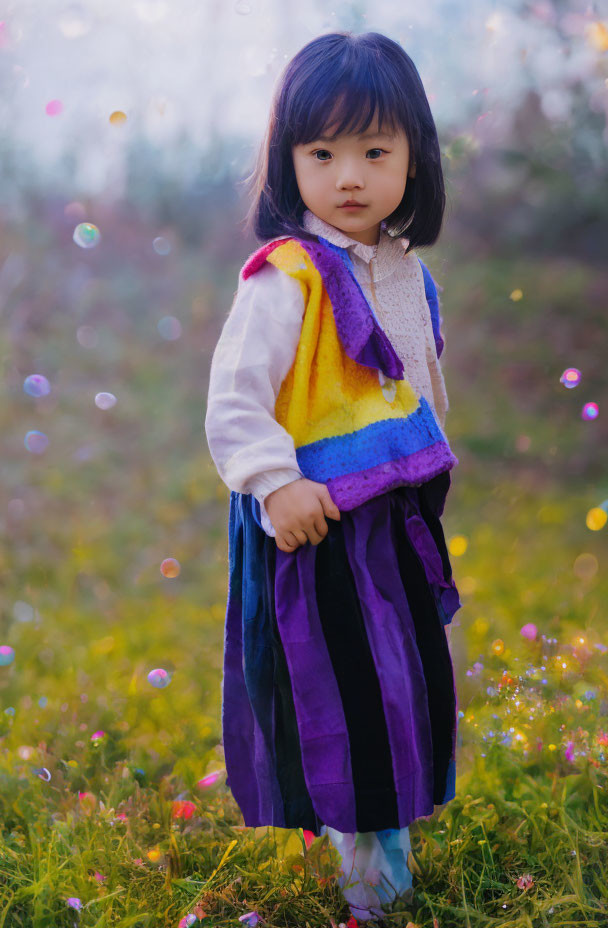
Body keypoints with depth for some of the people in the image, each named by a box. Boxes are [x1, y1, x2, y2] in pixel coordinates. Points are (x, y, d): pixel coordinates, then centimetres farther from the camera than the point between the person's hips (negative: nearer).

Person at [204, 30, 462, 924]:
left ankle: (389, 820, 44)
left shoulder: (405, 269, 6)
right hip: (320, 522, -8)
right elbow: (234, 397, -22)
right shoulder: (286, 279, -18)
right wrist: (275, 483, -32)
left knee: (408, 673, 20)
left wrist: (435, 468, 26)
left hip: (400, 514, 8)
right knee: (339, 686, 3)